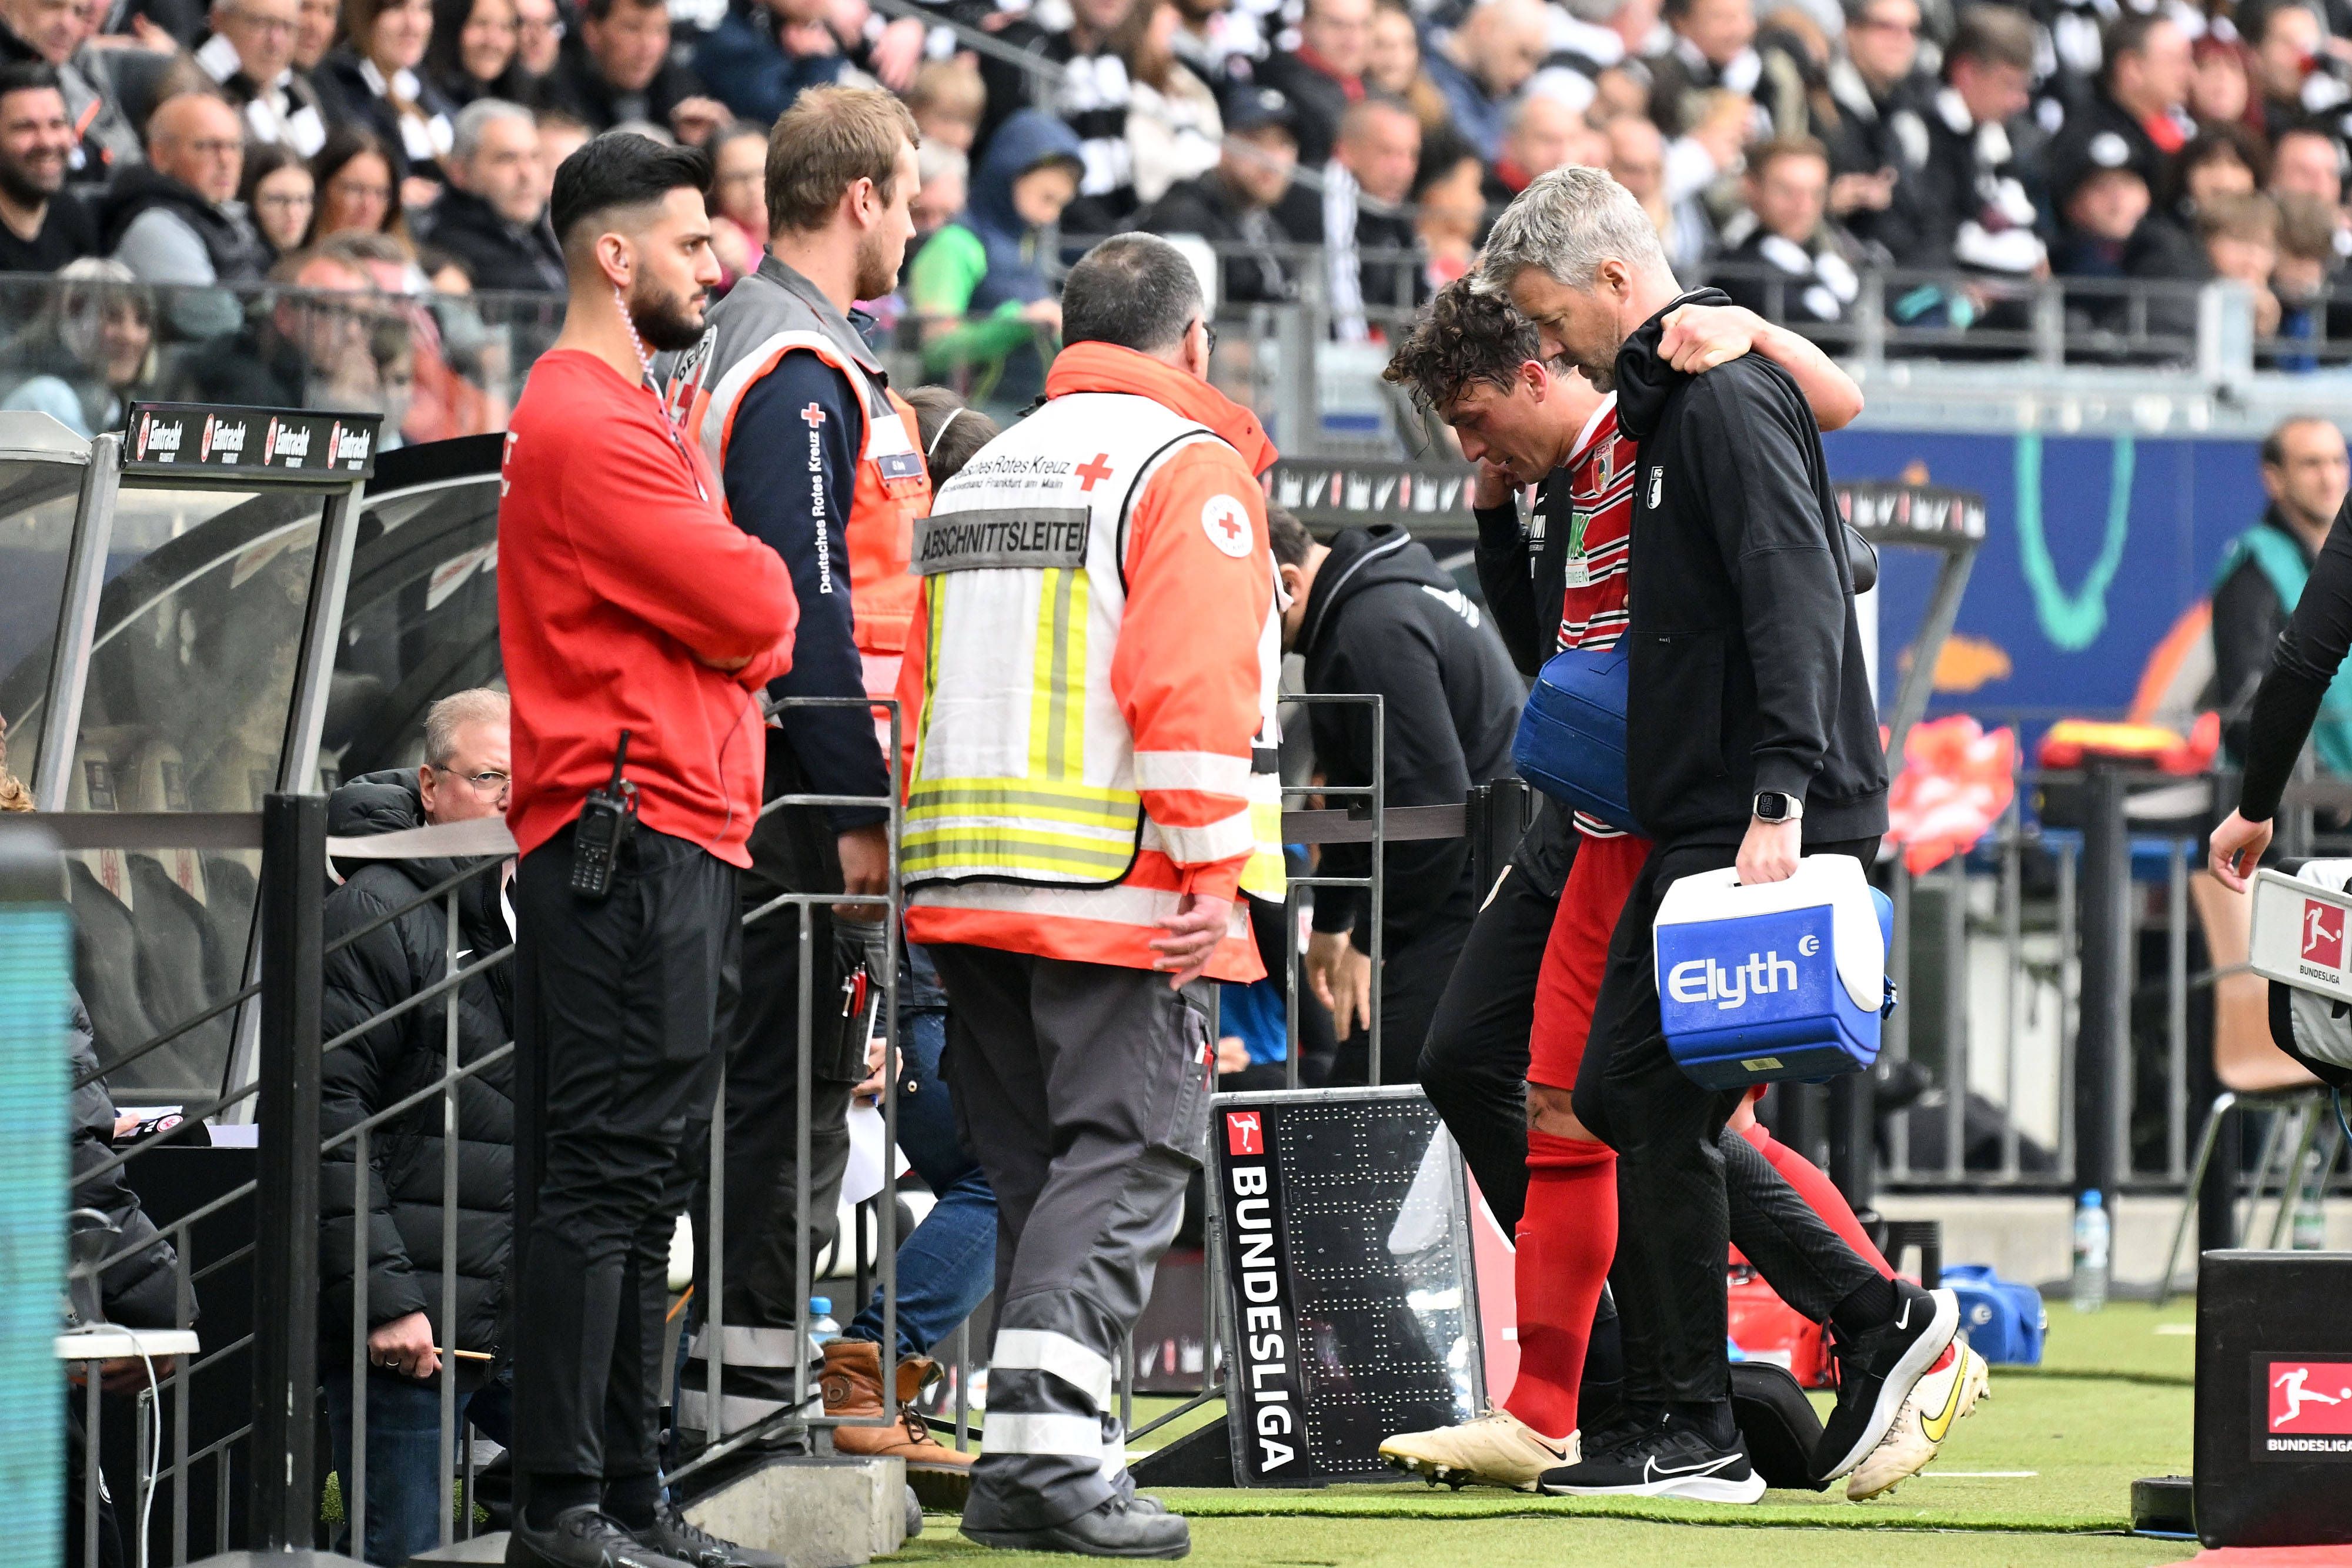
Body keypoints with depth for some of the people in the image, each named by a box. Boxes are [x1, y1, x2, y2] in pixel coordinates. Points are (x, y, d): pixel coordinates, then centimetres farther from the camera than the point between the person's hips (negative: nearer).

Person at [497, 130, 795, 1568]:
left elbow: (736, 617, 20)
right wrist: (765, 606, 5)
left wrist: (744, 629, 0)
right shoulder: (587, 424, -12)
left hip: (678, 850, 11)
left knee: (646, 1182, 11)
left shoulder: (626, 414, 22)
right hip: (631, 842, -11)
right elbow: (750, 609, -15)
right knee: (603, 1178, -11)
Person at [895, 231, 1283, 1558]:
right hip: (1123, 898, -7)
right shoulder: (1189, 467, -4)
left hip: (969, 887, 7)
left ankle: (1046, 1455, 10)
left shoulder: (985, 471, 20)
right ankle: (1044, 1444, -20)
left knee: (1036, 1169, 12)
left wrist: (941, 872, 20)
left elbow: (916, 685, 19)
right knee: (1125, 1162, -8)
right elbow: (1194, 683, -16)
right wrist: (1212, 872, -16)